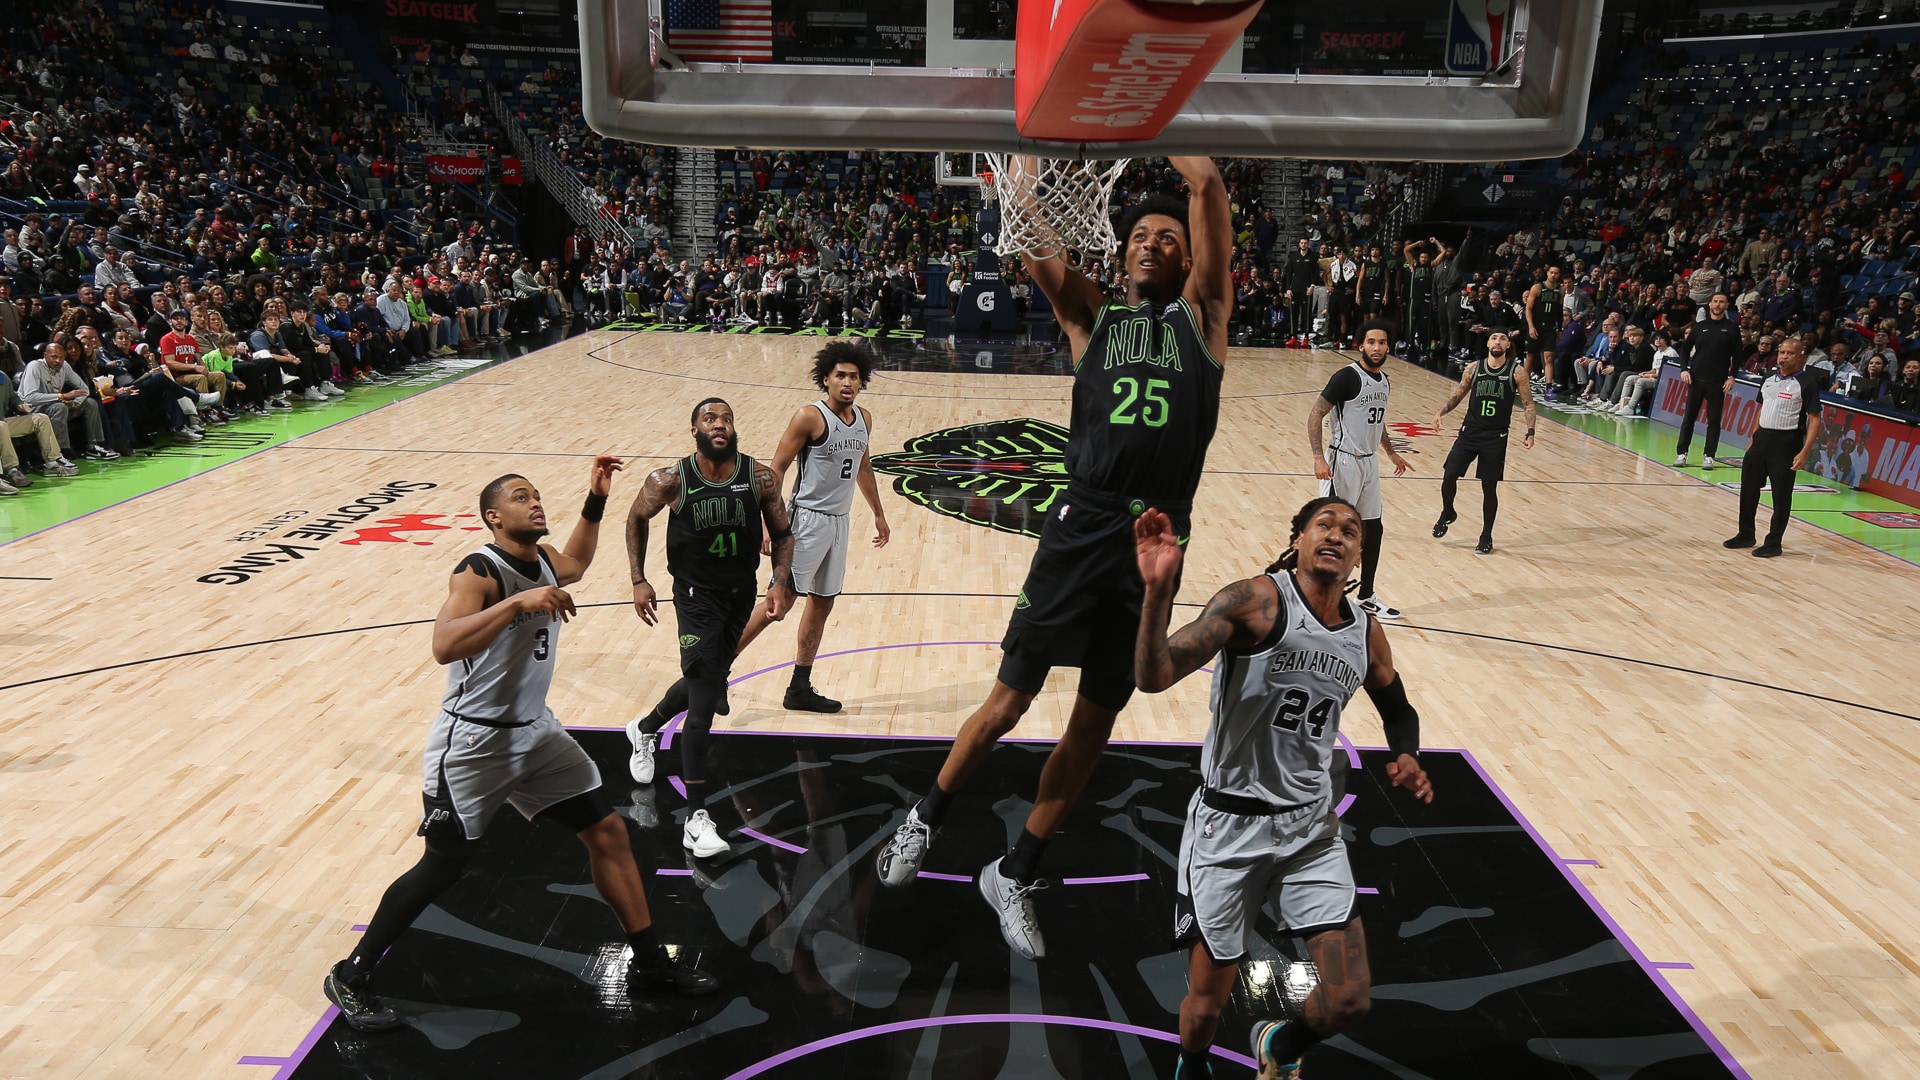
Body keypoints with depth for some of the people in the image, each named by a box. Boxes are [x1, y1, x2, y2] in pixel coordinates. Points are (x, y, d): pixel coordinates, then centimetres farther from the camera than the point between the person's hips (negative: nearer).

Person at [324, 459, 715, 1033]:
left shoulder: (543, 560, 5)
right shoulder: (480, 571, -20)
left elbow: (574, 565, 31)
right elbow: (444, 647, -36)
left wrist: (595, 501, 21)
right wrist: (517, 603, -40)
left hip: (536, 732, 8)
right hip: (473, 743, -8)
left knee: (608, 832, 6)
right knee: (442, 867, 2)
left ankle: (650, 964, 17)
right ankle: (350, 977, 25)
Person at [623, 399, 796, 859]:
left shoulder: (761, 478, -11)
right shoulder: (671, 480, -15)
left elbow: (782, 535, 0)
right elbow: (636, 519, 2)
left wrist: (781, 582, -14)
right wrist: (639, 580, -4)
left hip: (742, 591, 4)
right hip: (697, 594, -4)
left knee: (707, 680, 23)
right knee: (704, 702, -14)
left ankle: (645, 729, 54)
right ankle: (696, 819, -9)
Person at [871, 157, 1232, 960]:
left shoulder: (1199, 317, 11)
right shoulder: (1092, 320, 13)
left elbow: (1208, 185, 3)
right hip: (1081, 527, -1)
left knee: (1094, 723, 9)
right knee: (1009, 699, 3)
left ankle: (1016, 877, 26)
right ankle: (925, 821, 29)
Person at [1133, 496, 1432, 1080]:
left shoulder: (1367, 633, 2)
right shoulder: (1255, 600, -16)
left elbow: (1399, 711, 22)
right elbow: (1154, 677, -28)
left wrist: (1407, 758, 0)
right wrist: (1158, 592, -44)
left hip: (1312, 830, 5)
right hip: (1230, 826, -4)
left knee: (1350, 1000, 2)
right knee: (1208, 1001, 7)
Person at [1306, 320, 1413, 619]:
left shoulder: (1383, 379, 9)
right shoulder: (1347, 377, -15)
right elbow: (1315, 414, -17)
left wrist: (1391, 452, 28)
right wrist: (1318, 457, -25)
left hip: (1369, 462, 8)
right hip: (1344, 461, -8)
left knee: (1373, 528, 13)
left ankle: (1367, 597, 25)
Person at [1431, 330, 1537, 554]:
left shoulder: (1516, 372, -5)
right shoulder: (1474, 368, 1)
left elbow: (1529, 403, 0)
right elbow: (1457, 395, 10)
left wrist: (1530, 432, -12)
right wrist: (1440, 412, -8)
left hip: (1496, 437, -2)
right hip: (1469, 432, 2)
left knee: (1489, 487, 3)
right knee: (1449, 475, -7)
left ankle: (1486, 536, 16)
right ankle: (1447, 513, 23)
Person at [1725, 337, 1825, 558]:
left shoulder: (1807, 382, -10)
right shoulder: (1769, 378, 10)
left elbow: (1814, 419, -12)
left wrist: (1805, 452, -19)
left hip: (1786, 444, -6)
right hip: (1761, 438, 7)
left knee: (1781, 496, 0)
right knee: (1748, 489, 11)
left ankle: (1773, 543, 9)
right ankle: (1745, 535, 25)